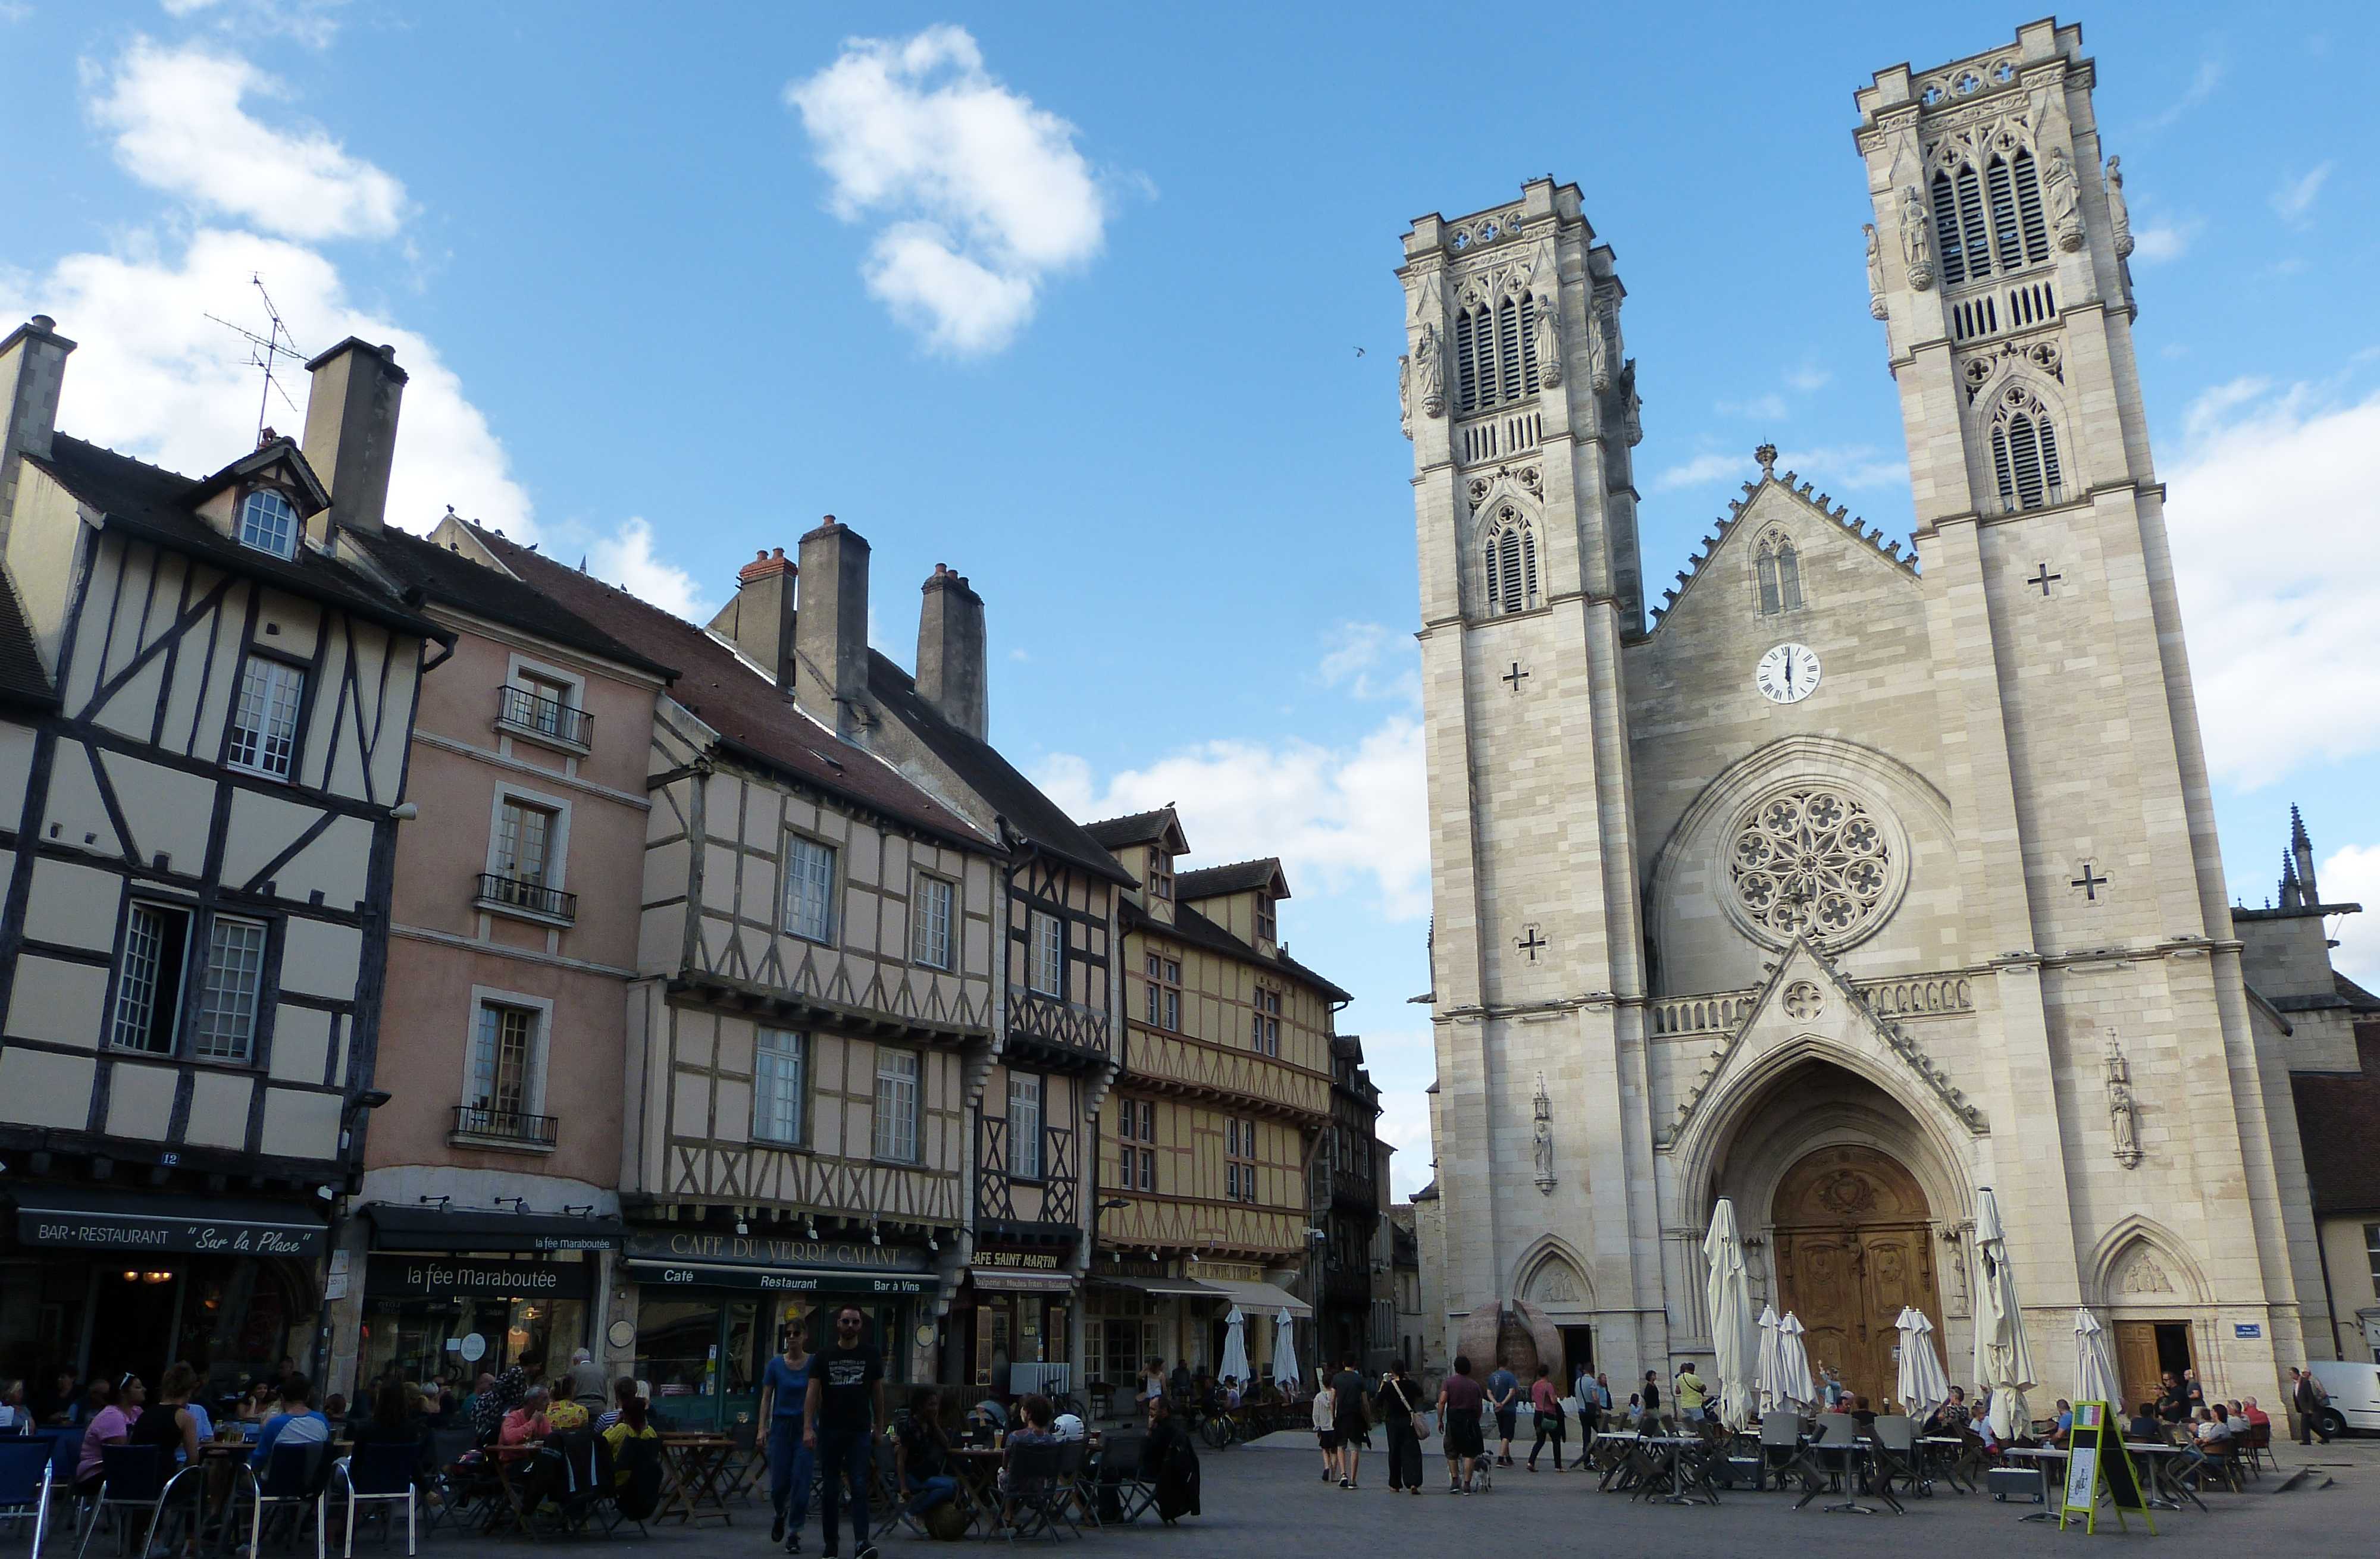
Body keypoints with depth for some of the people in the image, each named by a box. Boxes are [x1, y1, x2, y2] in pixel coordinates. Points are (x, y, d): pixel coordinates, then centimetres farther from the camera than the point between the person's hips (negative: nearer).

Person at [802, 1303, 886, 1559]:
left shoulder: (871, 1356, 3)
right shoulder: (824, 1356, 1)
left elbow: (878, 1393, 9)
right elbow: (812, 1392, -3)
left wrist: (879, 1428, 7)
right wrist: (808, 1428, -13)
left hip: (860, 1431, -1)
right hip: (830, 1431, 1)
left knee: (860, 1486, -11)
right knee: (831, 1489, 8)